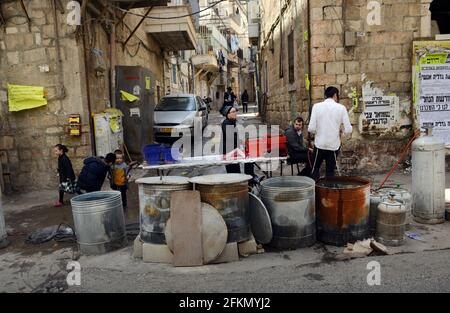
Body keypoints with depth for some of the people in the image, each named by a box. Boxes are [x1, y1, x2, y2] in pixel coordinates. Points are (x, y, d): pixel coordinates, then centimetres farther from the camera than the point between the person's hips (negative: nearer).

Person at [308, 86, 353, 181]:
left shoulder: (317, 106, -4)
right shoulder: (341, 108, -3)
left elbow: (311, 128, -10)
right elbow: (348, 130, -5)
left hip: (320, 144, 0)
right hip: (334, 145, 0)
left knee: (315, 170, 14)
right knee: (330, 172, 13)